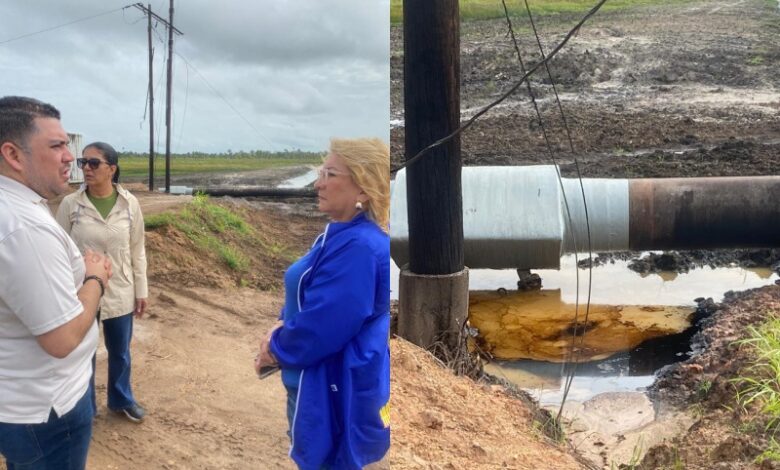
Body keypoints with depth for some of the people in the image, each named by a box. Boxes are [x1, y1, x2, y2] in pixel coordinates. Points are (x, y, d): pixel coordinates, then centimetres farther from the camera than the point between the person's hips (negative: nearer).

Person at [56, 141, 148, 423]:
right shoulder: (70, 204, -10)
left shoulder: (129, 204, -6)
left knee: (120, 353, 18)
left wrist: (141, 291, 3)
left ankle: (121, 400, 41)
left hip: (119, 294, 1)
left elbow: (137, 250, 1)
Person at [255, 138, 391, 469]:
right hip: (322, 381, 10)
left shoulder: (359, 246, -27)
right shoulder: (339, 234, 6)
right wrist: (279, 331, -2)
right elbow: (305, 301, 16)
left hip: (337, 389, -10)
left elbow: (320, 328, -27)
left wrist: (276, 348, -8)